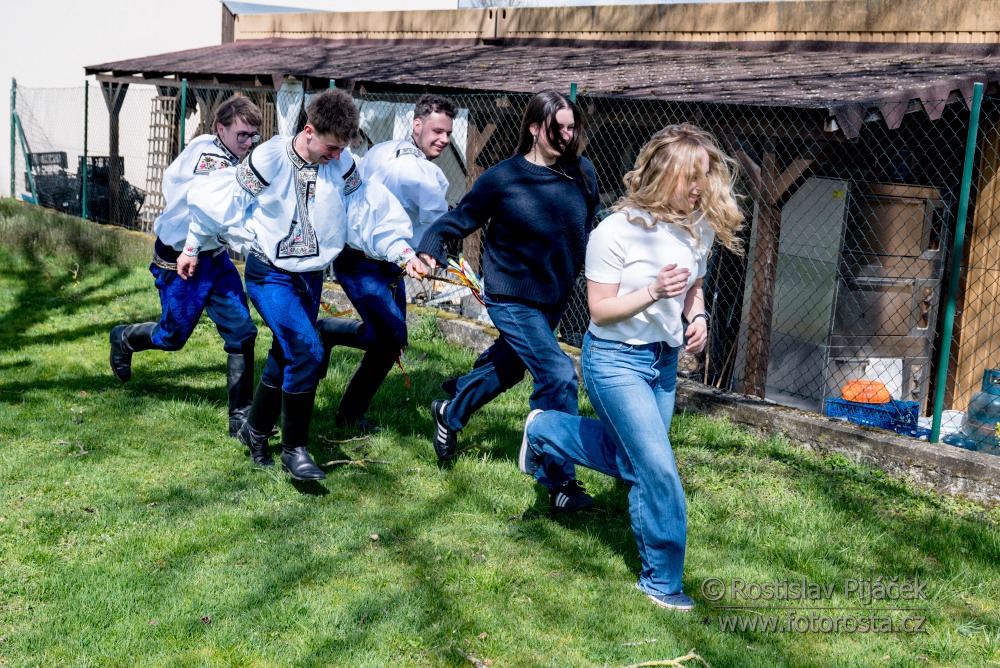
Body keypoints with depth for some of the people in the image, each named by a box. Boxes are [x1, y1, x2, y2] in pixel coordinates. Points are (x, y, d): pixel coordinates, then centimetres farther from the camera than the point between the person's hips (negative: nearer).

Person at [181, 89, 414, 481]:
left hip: (311, 275, 5)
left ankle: (255, 431, 37)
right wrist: (191, 247, 3)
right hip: (269, 274, -5)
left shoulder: (342, 166, -5)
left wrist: (403, 253, -14)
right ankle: (294, 449, -6)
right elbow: (219, 201, -6)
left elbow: (367, 216, -2)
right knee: (307, 351, -20)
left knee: (288, 356, 14)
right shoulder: (269, 160, -17)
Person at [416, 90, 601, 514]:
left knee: (509, 367, 24)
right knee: (558, 377, -17)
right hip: (511, 298, -6)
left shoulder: (582, 174, -2)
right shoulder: (503, 178, -14)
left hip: (554, 298, 6)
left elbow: (591, 228, 10)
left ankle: (450, 413, 52)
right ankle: (559, 483, -5)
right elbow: (460, 219, -8)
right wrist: (430, 248, -24)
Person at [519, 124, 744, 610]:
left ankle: (544, 430, 43)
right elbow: (600, 310, -16)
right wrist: (653, 291, -31)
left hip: (664, 358, 7)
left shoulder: (700, 227, -1)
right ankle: (661, 580, 9)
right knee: (657, 468, -10)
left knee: (628, 460, 20)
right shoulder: (617, 231, -20)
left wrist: (698, 319, -6)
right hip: (616, 359, -7)